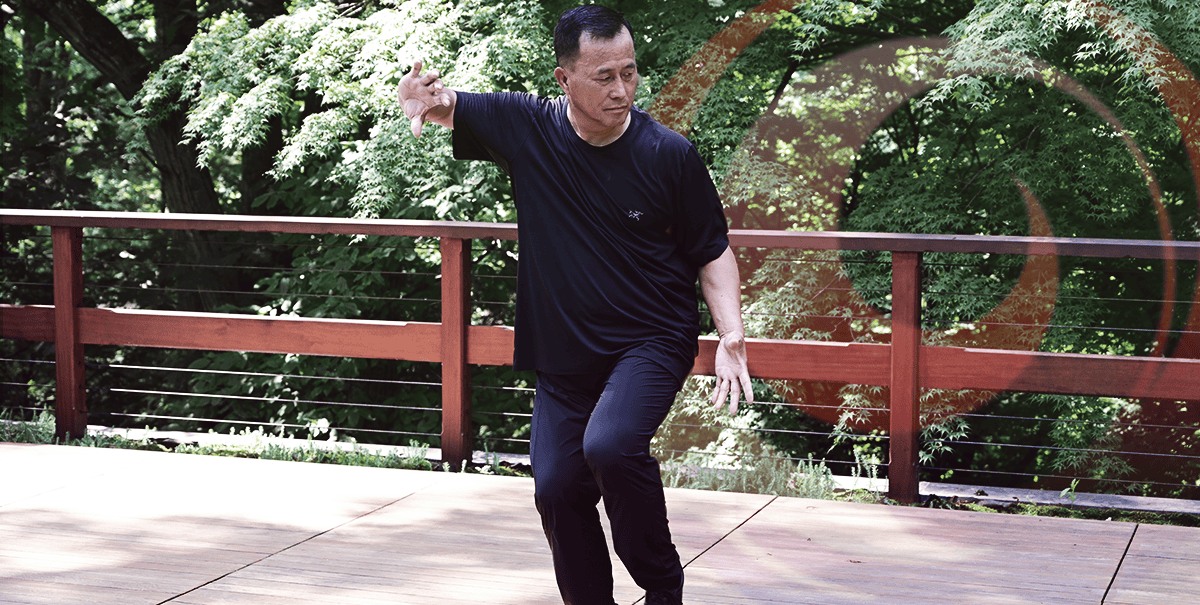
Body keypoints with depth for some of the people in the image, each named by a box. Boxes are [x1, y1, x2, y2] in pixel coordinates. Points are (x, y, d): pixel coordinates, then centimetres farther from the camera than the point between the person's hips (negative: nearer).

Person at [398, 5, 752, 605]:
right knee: (557, 488, 2)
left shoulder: (670, 155, -10)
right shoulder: (525, 127, -5)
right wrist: (426, 94, -28)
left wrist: (732, 337, -15)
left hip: (651, 342, -4)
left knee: (610, 446, -28)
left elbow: (711, 253, -1)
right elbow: (443, 105, -3)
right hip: (562, 354, 4)